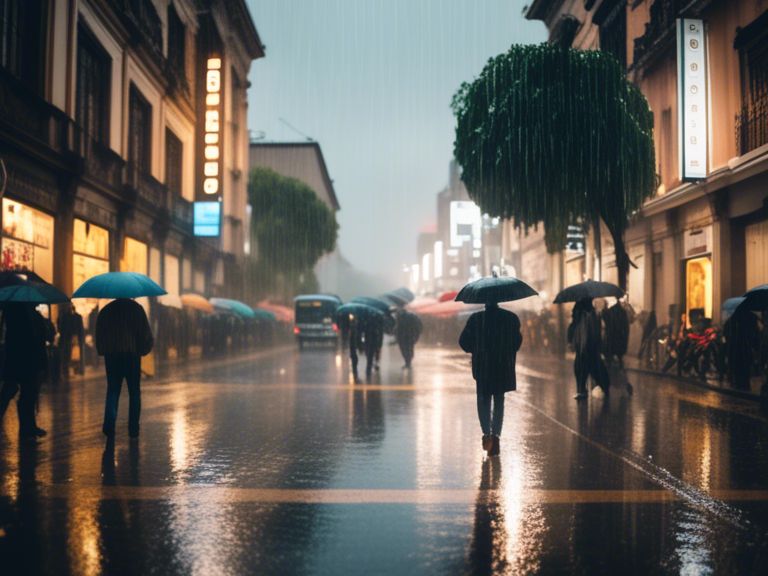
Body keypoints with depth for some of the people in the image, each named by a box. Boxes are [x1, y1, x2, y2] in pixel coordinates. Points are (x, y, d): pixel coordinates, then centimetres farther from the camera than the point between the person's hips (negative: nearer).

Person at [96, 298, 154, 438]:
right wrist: (143, 349, 8)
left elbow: (99, 335, 6)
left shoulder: (105, 310, 5)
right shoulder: (136, 309, -1)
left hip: (111, 356, 2)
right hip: (132, 355, -1)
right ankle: (133, 429, 5)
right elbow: (146, 333, -4)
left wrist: (103, 351, 15)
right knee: (134, 392, 7)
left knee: (112, 391, 8)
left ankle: (109, 427, -6)